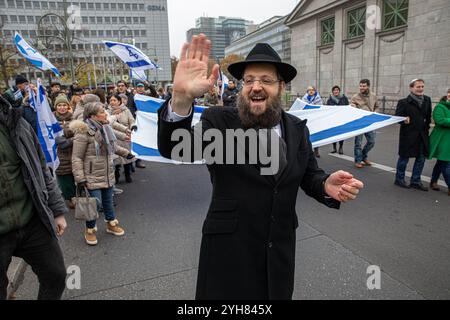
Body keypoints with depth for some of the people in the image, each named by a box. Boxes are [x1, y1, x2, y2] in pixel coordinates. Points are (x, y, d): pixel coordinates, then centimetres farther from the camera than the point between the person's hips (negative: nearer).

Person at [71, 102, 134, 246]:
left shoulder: (106, 128, 7)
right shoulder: (84, 132, -18)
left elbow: (113, 146, 25)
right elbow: (76, 158, -16)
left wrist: (125, 153, 28)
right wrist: (80, 179, -19)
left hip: (108, 174, 7)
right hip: (92, 176, -7)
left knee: (108, 200, 18)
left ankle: (111, 224, 37)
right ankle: (90, 230, 21)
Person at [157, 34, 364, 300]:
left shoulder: (297, 129, 1)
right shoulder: (219, 121, -10)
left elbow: (308, 174, 6)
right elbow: (173, 149, -23)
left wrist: (326, 185, -18)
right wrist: (182, 98, -41)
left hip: (281, 250, 4)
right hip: (229, 250, -3)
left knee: (278, 294, 22)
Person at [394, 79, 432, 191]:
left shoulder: (427, 100, 9)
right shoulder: (404, 102, -9)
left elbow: (428, 116, 19)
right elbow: (397, 116, -11)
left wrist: (426, 126, 10)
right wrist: (404, 120, -29)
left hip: (422, 135, 6)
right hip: (408, 134, -6)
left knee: (421, 158, 10)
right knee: (404, 157, 4)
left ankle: (416, 181, 23)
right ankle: (399, 179, 20)